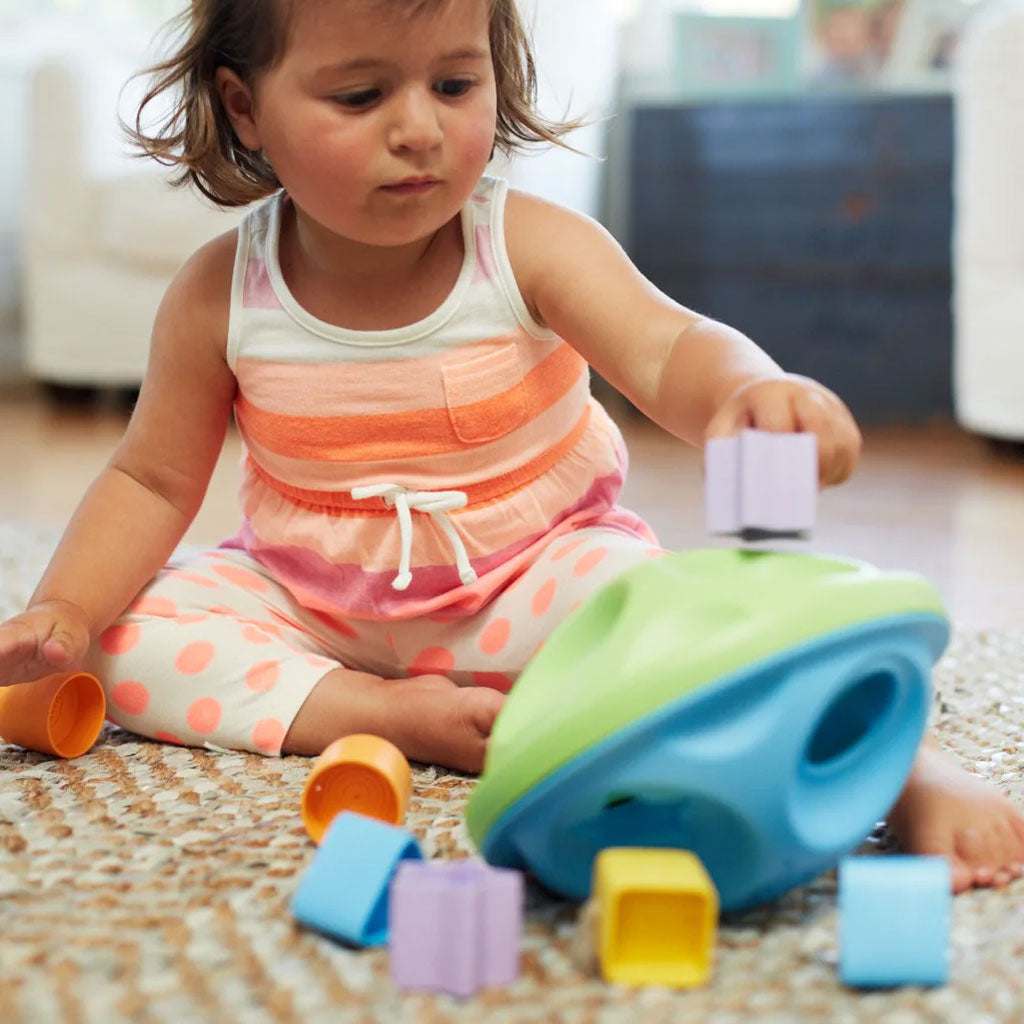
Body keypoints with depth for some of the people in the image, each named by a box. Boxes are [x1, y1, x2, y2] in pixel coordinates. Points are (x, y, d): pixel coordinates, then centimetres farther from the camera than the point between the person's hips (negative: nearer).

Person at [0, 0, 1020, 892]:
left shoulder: (527, 246, -17)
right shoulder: (219, 295, -12)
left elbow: (667, 350, -32)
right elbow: (154, 480, 0)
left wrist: (751, 392, -56)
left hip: (532, 576, -3)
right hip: (310, 601, 3)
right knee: (128, 637, -17)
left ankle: (904, 763, -23)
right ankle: (390, 714, -24)